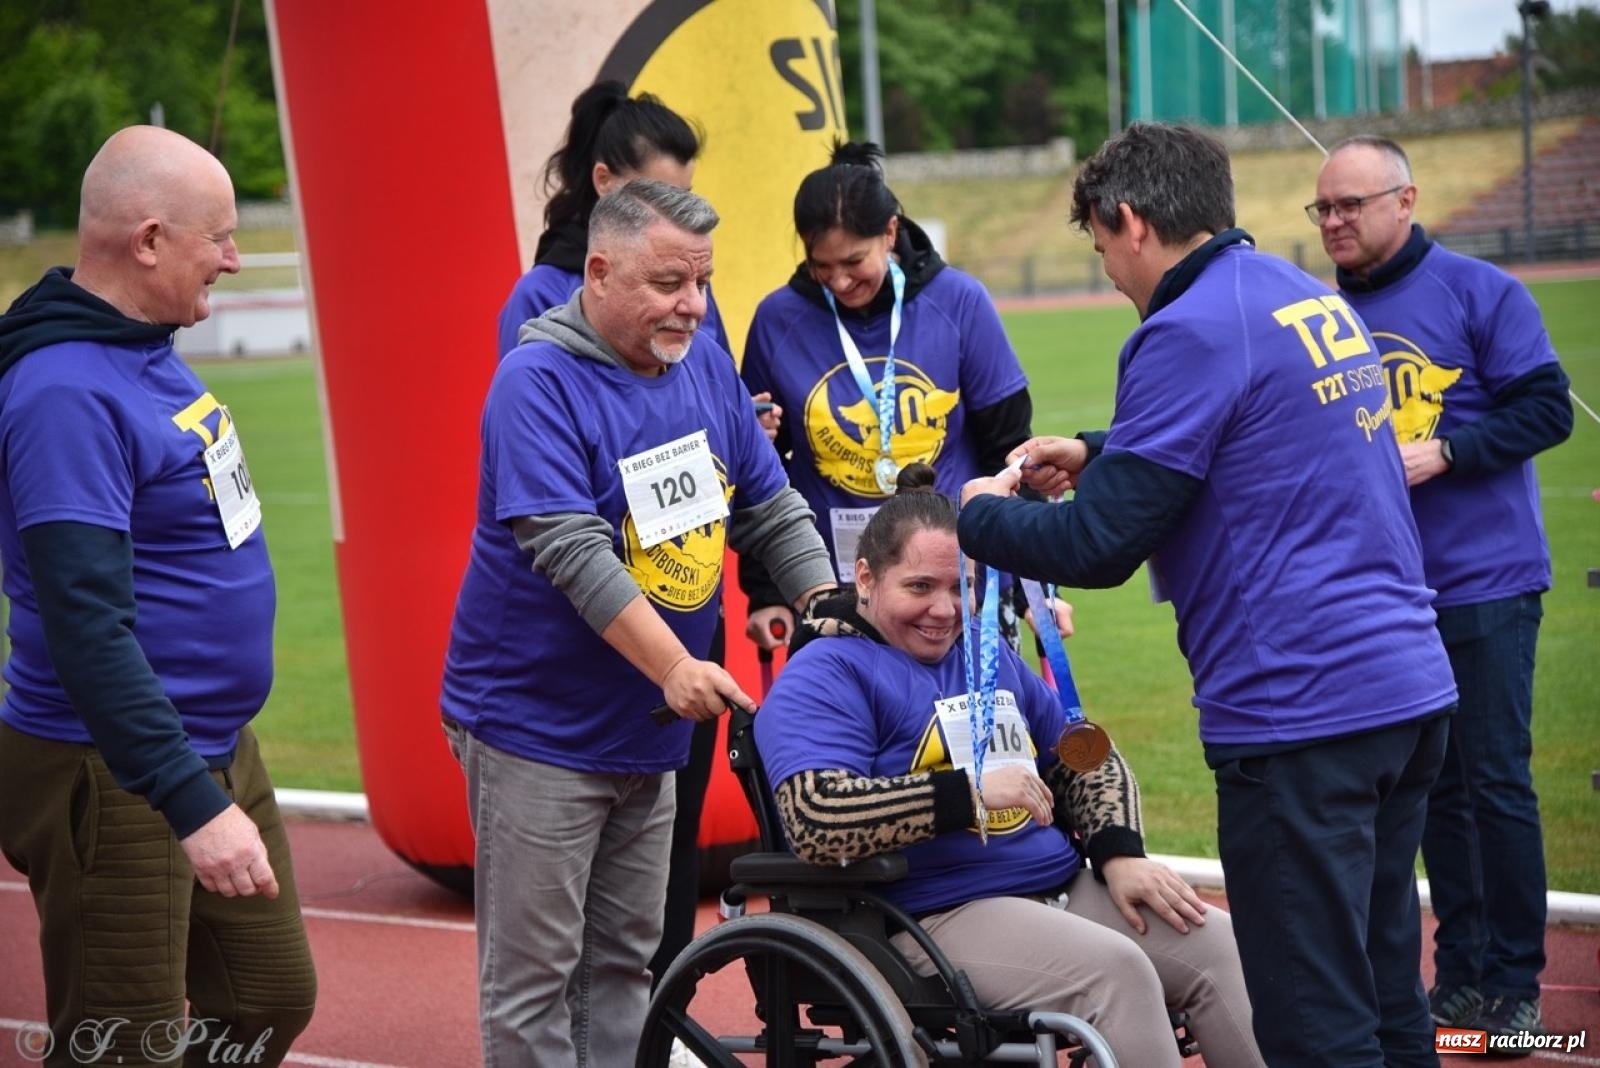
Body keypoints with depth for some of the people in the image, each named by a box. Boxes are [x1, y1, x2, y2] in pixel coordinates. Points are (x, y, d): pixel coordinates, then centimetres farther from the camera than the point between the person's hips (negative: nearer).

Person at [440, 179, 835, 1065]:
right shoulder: (539, 383, -16)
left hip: (647, 730, 7)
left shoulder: (707, 367, 6)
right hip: (536, 727, -7)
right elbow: (573, 550, -25)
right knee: (534, 970, -2)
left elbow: (772, 512, 11)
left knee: (625, 961, 14)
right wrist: (674, 668, -31)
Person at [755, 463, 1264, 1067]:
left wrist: (1120, 853, 5)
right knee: (1114, 968, -29)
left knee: (1220, 946, -8)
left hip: (1067, 888, 8)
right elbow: (815, 822, -22)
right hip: (939, 918, -8)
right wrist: (970, 792, -22)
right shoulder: (826, 675, -6)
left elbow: (1086, 758, 25)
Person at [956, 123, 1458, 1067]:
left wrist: (981, 514, 3)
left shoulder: (1189, 332, -14)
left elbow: (1098, 546, -14)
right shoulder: (1312, 297, 14)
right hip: (1411, 688, 9)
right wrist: (1097, 454, 28)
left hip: (1299, 712, -9)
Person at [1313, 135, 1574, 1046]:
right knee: (1436, 786, 10)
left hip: (1485, 585, -5)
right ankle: (1461, 975, 18)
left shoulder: (1478, 291, -4)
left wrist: (1444, 451, -18)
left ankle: (1515, 986, 5)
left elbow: (1548, 408, -8)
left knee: (1497, 782, -4)